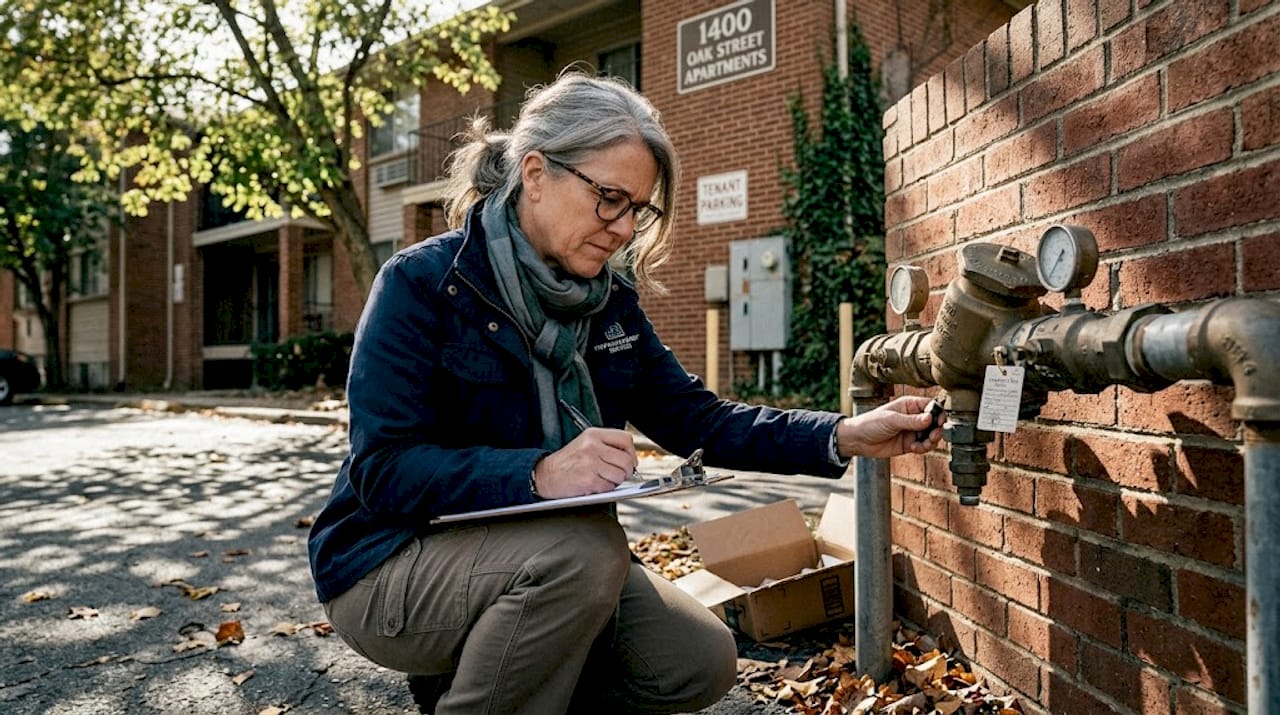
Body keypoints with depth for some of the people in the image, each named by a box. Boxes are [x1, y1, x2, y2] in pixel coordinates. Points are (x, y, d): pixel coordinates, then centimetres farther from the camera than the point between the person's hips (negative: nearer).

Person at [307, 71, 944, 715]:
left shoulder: (609, 302, 2)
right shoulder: (422, 283, -16)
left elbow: (699, 420, -1)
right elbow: (383, 469, -23)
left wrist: (846, 436, -12)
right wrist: (538, 474, -38)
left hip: (542, 563, 6)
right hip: (390, 566, -6)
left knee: (700, 661, -6)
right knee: (583, 548, -32)